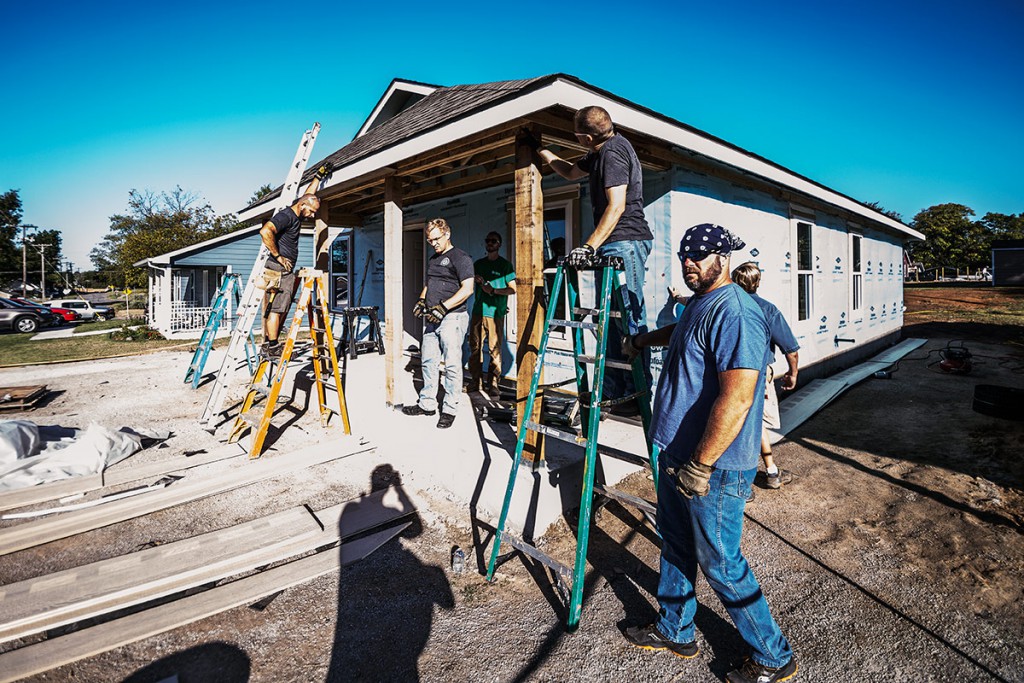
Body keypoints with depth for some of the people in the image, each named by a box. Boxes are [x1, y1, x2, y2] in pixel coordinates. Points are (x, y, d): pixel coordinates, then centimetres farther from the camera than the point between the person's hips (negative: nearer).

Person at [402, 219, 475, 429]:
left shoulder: (460, 257, -7)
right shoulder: (433, 259, 20)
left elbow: (467, 289, -16)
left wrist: (443, 307, -21)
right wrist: (422, 300, 10)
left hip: (452, 317, -9)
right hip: (431, 318, 9)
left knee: (451, 364, -4)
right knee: (428, 361, 12)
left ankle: (450, 409, 5)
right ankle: (427, 404, 23)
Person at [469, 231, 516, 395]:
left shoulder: (505, 265, 4)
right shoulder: (478, 264, 17)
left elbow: (513, 289, -1)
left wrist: (493, 290, -11)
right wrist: (475, 280, 0)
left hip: (495, 313, -4)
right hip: (478, 312, 4)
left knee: (495, 349, -4)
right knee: (475, 347, 3)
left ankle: (492, 383, 4)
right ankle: (475, 381, 12)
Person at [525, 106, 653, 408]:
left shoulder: (613, 151, -10)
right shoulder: (600, 152, 22)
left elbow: (617, 206, -19)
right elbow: (570, 171, 39)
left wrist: (590, 246, -22)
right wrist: (539, 148, 41)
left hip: (625, 242, -11)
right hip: (615, 245, 11)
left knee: (630, 320, -11)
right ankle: (613, 389, 16)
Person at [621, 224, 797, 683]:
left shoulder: (734, 313, -22)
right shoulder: (699, 304, 11)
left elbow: (736, 399, -30)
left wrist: (700, 466, -27)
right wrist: (641, 341, 48)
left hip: (713, 468, -10)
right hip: (676, 456, 10)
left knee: (720, 564, 5)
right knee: (675, 545, 21)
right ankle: (674, 632, 42)